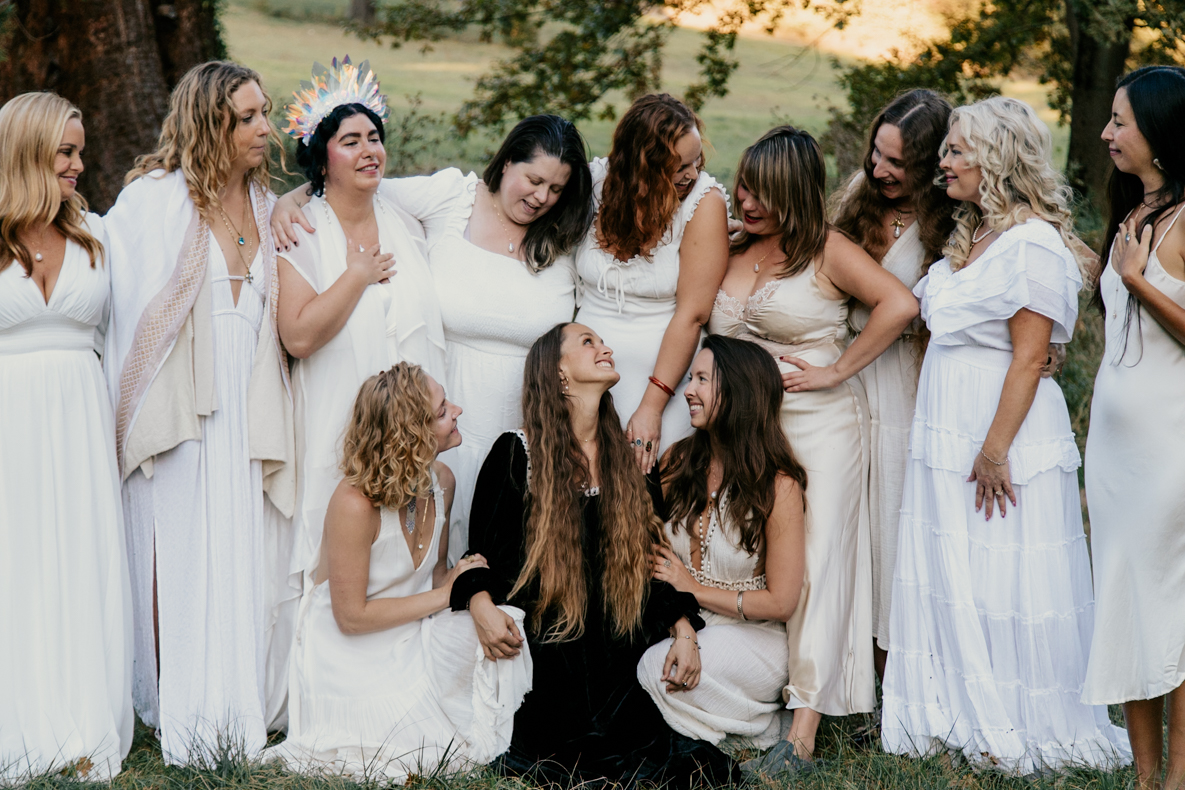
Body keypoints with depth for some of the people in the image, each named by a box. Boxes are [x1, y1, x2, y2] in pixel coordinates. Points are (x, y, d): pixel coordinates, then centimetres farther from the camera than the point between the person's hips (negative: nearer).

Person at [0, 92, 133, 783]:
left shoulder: (94, 233, 8)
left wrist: (116, 419, 7)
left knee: (83, 565, 3)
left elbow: (115, 333, 13)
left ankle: (83, 735, 9)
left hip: (81, 419, 3)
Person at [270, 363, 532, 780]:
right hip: (350, 655, -7)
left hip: (411, 644, 7)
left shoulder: (441, 481, -3)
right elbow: (352, 616, -21)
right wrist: (445, 594, -17)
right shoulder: (355, 504, -27)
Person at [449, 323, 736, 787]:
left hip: (615, 653, 4)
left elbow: (651, 560, 15)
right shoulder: (516, 454, 2)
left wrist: (684, 630, -1)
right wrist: (482, 607, -23)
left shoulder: (628, 459, 16)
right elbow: (481, 549, -1)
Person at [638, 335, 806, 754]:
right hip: (679, 627, 5)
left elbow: (780, 602, -10)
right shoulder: (678, 462, 4)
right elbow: (652, 553, 12)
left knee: (652, 671, -31)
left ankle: (758, 722, -5)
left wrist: (693, 589, -7)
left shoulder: (778, 487, -11)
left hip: (750, 640, -5)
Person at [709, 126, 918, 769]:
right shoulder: (732, 252, 11)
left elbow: (899, 305, -14)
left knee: (813, 562, -9)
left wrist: (838, 370, -12)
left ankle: (803, 732, -13)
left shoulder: (826, 250, -5)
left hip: (817, 424, -6)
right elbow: (710, 331, 25)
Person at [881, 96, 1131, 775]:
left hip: (1002, 434, -9)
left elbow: (1028, 358, -19)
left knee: (1004, 587, -1)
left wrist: (996, 450, -21)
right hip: (948, 433, 9)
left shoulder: (1032, 245, -15)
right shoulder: (974, 236, 14)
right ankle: (964, 716, 22)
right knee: (951, 582, 12)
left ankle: (1022, 728, 10)